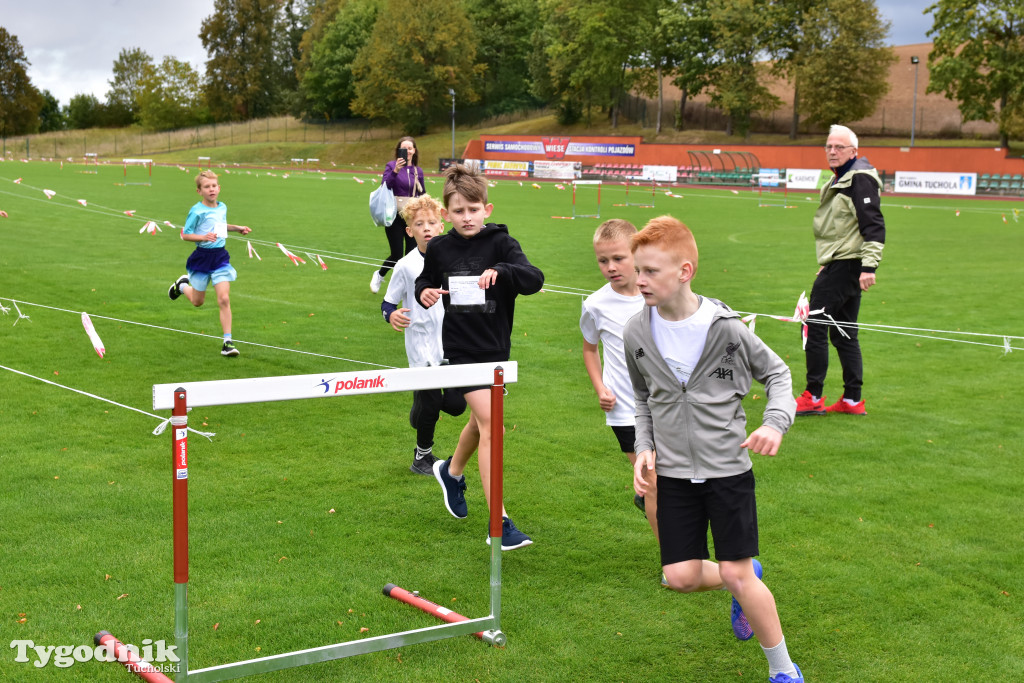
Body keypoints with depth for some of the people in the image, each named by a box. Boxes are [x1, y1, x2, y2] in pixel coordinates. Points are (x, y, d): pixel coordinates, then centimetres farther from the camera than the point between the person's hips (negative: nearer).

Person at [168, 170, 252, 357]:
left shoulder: (222, 207, 5)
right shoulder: (197, 211, -14)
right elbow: (185, 235, -12)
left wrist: (237, 228, 13)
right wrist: (203, 237, -27)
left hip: (220, 257, 3)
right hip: (202, 256, -3)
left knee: (224, 299, -10)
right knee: (198, 301, 14)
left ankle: (227, 341, -7)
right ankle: (182, 285, 49)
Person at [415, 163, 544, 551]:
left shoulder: (500, 244, -7)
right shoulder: (439, 249, 0)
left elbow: (535, 279, -22)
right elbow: (425, 280, 19)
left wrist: (501, 270, -39)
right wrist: (424, 292, -4)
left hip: (496, 347, 2)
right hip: (461, 348, -2)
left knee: (481, 421, 20)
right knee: (488, 423, -13)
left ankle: (452, 472, 53)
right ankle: (499, 522, -13)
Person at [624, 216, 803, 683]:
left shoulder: (725, 328, -13)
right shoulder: (636, 334, -3)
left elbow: (776, 372, 3)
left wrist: (775, 422, -14)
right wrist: (645, 447, -1)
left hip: (728, 468, -3)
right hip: (674, 473, 4)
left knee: (738, 574, -5)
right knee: (681, 576, 0)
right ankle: (744, 583, 32)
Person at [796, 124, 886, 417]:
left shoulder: (860, 180, -14)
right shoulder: (840, 180, 18)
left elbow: (874, 225, -20)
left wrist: (869, 266, -25)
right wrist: (827, 264, 28)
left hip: (845, 266, -11)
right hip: (841, 265, 11)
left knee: (814, 326, -7)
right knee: (843, 332, 12)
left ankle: (813, 397, -2)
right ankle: (852, 400, 15)